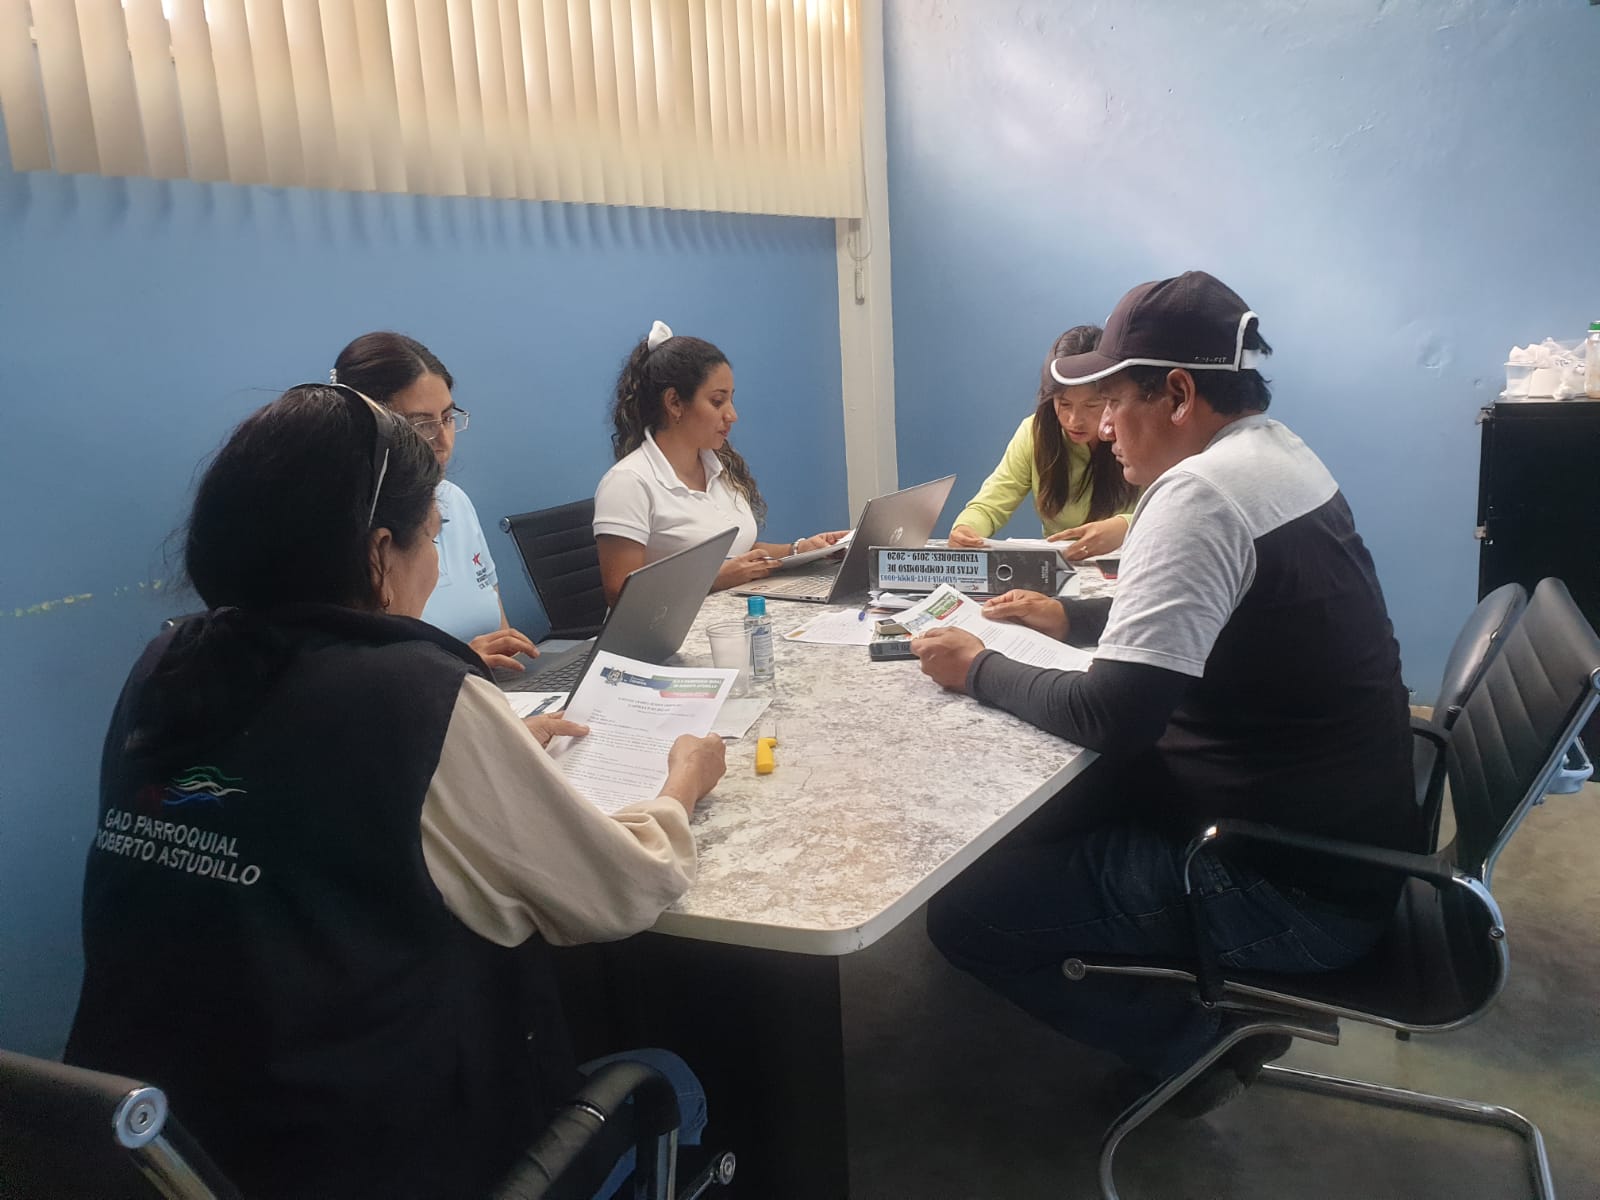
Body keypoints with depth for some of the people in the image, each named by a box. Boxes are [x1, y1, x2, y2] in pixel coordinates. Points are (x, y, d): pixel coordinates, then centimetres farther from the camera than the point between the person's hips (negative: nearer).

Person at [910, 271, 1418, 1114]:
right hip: (1341, 837, 10)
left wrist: (980, 671, -10)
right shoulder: (1279, 458, 6)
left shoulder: (1200, 492, -23)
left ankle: (1195, 1042, 9)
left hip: (1295, 889, -10)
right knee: (1044, 809, 20)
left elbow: (1113, 718, -26)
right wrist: (1071, 618, 13)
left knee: (963, 913, -7)